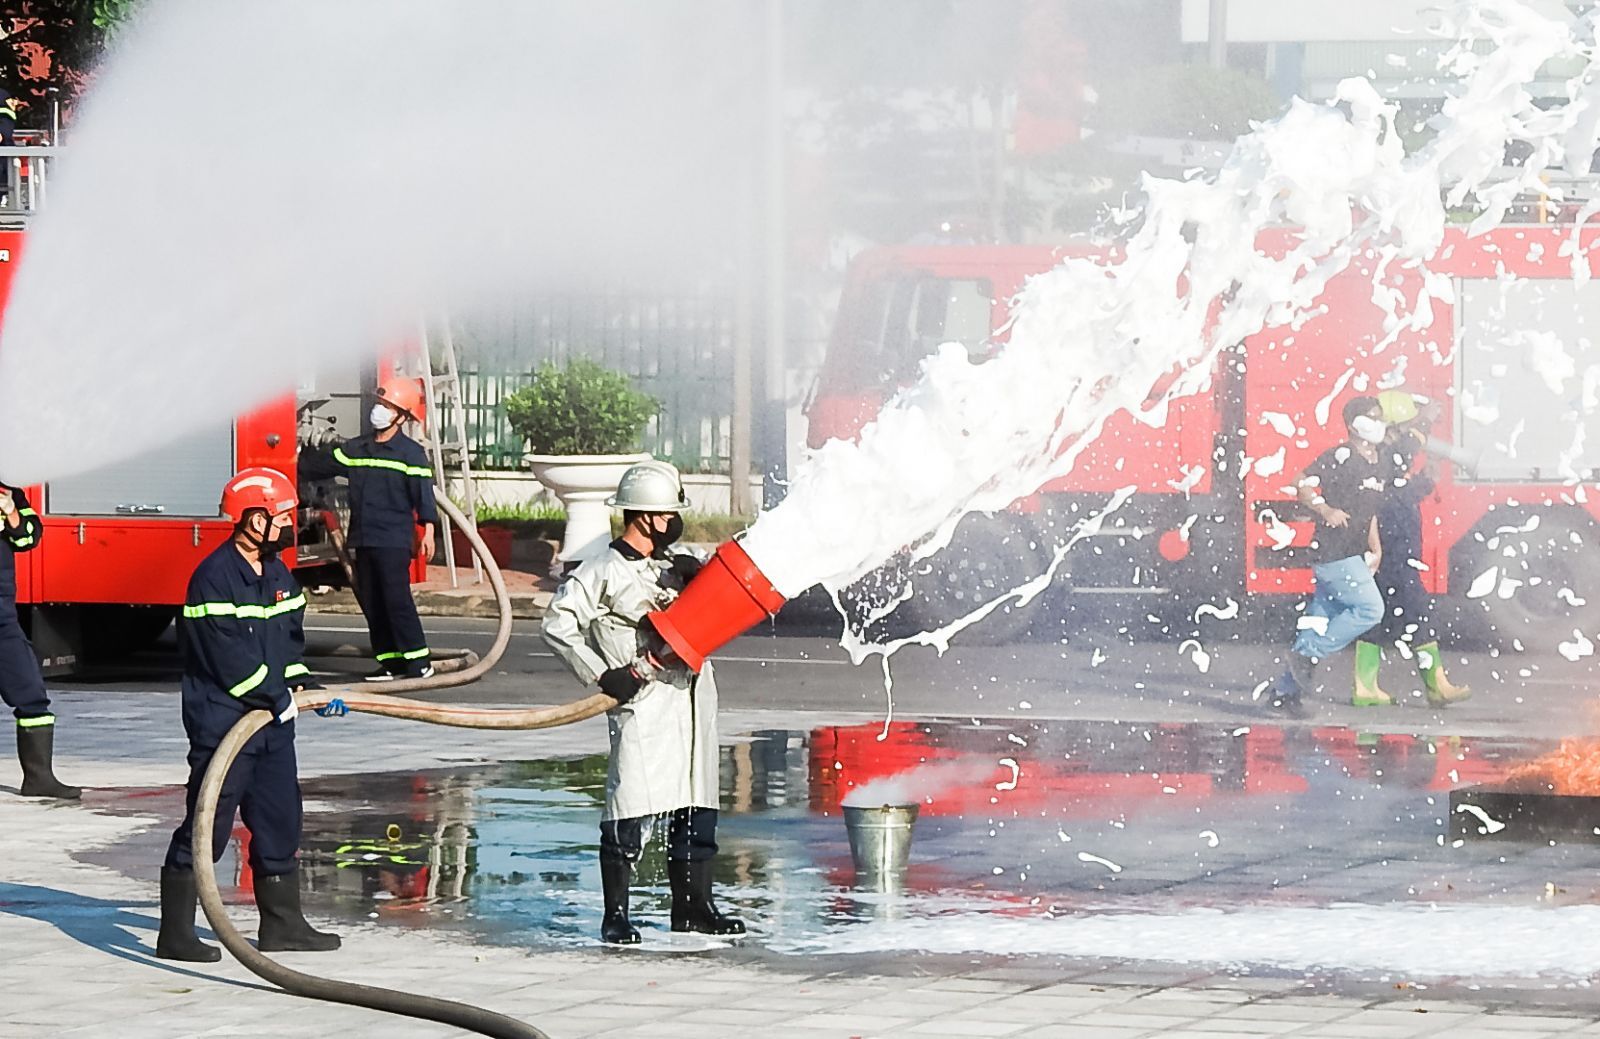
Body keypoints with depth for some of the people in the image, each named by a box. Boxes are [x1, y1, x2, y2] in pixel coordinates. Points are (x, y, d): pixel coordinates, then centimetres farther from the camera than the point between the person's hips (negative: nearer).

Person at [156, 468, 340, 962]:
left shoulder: (277, 573, 13)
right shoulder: (214, 577, -16)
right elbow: (227, 655, -21)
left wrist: (304, 684, 6)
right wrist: (275, 697, -16)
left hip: (271, 720, 9)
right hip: (221, 720, -9)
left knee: (280, 820, 14)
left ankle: (282, 924, 24)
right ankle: (175, 934, -1)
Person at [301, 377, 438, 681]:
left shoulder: (411, 453, -4)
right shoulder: (355, 449, 14)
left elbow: (423, 493, -9)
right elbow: (320, 466, 22)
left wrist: (428, 531, -16)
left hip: (394, 541, -7)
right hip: (363, 539, 7)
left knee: (397, 599, -11)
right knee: (371, 602, 6)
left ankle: (419, 661, -8)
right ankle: (390, 660, 11)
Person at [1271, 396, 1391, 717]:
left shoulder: (1382, 467, 15)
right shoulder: (1339, 458, -11)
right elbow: (1302, 486, -15)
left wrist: (1375, 549, 19)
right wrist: (1325, 510, -29)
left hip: (1353, 556, 9)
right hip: (1333, 553, -9)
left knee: (1320, 624, 9)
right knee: (1370, 609, -16)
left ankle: (1286, 689, 13)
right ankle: (1309, 654, -7)